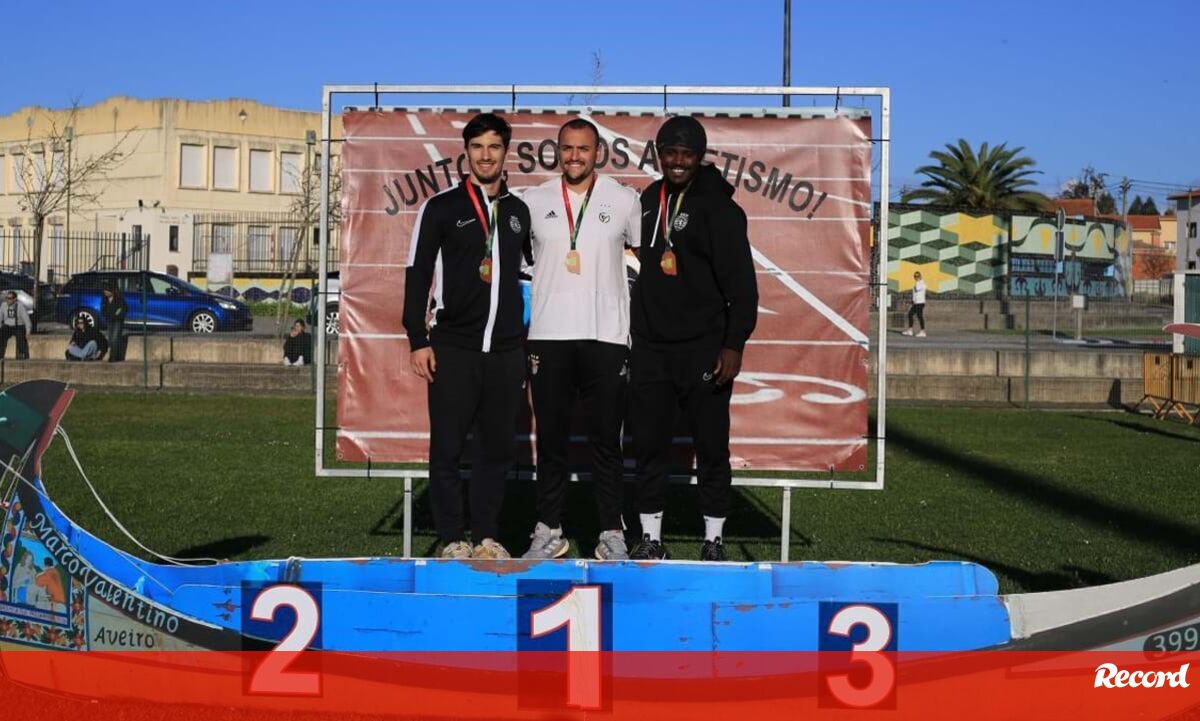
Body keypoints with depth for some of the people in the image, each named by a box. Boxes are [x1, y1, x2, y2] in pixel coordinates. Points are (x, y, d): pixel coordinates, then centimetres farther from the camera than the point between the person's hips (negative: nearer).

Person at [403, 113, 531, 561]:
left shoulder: (519, 211, 12)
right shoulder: (441, 207, 0)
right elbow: (417, 275, -1)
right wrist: (418, 340, -7)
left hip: (507, 351, 4)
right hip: (453, 349, -4)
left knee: (499, 447, 7)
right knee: (448, 447, -1)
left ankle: (487, 537, 16)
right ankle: (453, 540, 7)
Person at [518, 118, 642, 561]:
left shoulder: (624, 200, 4)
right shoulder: (534, 201, 6)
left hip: (607, 337, -1)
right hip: (549, 337, 1)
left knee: (606, 441, 4)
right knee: (551, 441, 6)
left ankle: (612, 534, 11)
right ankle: (549, 532, 15)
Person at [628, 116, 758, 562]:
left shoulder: (718, 207, -6)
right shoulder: (648, 201, 12)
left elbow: (741, 283, -10)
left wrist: (734, 345, -17)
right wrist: (629, 333, 18)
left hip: (703, 351, -5)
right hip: (650, 349, 5)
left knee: (712, 448, 2)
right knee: (649, 447, 7)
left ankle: (713, 541, 12)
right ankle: (651, 539, 16)